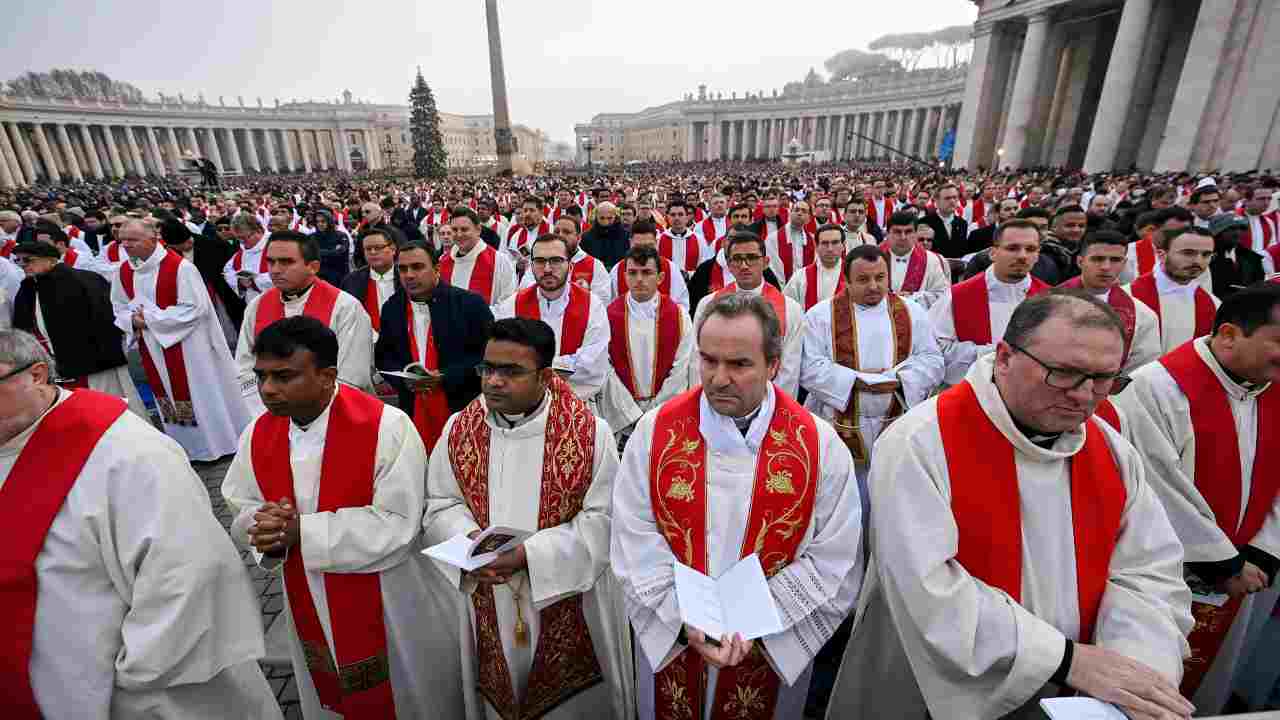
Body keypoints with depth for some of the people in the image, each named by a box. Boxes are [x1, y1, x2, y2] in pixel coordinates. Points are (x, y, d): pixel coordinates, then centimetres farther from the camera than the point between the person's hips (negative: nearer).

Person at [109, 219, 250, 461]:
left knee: (198, 394, 4)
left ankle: (215, 443, 21)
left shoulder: (180, 267, -16)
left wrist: (150, 318, -18)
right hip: (151, 349, 7)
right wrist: (133, 320, -9)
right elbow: (119, 309, 13)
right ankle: (184, 447, 30)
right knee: (168, 396, 16)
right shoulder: (123, 271, 5)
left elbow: (194, 308, -19)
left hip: (186, 347, -6)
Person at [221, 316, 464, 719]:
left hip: (389, 611, -5)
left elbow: (396, 527, -25)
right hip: (309, 610, 5)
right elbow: (242, 511, 4)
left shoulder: (386, 428, -26)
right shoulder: (258, 434, -5)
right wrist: (269, 532, -18)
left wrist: (301, 531, -25)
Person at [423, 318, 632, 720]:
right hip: (490, 604, 3)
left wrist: (529, 553, -22)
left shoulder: (590, 431, -17)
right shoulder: (459, 429, -4)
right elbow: (440, 507, 3)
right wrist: (472, 544, -18)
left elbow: (604, 519, -14)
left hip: (569, 604, -2)